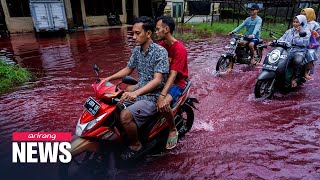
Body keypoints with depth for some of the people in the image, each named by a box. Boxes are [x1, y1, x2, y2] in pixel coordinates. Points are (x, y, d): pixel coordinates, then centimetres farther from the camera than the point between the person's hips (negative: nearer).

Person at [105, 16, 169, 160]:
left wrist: (136, 93, -38)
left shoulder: (160, 52, -17)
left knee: (125, 116, -26)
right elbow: (128, 69, 17)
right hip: (139, 92, 8)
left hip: (153, 96, -8)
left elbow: (157, 80, -25)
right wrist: (108, 79, 6)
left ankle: (135, 145, 2)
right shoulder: (137, 50, 6)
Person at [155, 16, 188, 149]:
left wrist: (162, 96, -37)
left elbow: (173, 75, -28)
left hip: (176, 82, -7)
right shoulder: (161, 45, 4)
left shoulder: (180, 49, -19)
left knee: (164, 105, -36)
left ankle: (173, 130, -4)